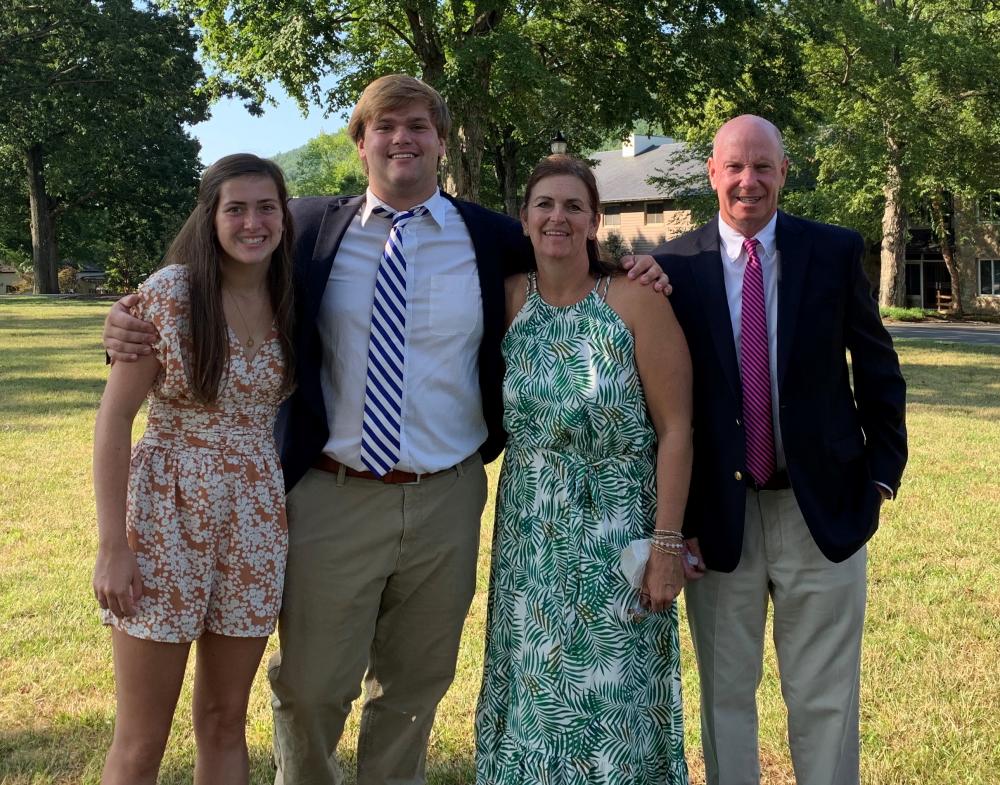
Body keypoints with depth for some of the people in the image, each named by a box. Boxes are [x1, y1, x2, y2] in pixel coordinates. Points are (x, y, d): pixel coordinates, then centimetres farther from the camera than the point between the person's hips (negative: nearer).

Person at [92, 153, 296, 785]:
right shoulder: (168, 293, -10)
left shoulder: (292, 302, 4)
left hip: (256, 522, 4)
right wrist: (113, 544, -13)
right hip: (167, 515, -4)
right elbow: (113, 420, -9)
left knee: (225, 722, 14)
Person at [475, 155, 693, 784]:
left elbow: (675, 430, -12)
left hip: (616, 537, -4)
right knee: (534, 695, 14)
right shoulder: (510, 299, 1)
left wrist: (667, 544, -14)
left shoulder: (635, 300, -11)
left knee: (613, 704, 6)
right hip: (531, 537, 4)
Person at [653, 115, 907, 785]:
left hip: (823, 510, 0)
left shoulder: (836, 251, 0)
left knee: (826, 701, 9)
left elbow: (878, 368, 7)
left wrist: (883, 470, 1)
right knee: (726, 694, 13)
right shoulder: (675, 266, -2)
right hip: (719, 516, 0)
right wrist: (676, 514, -2)